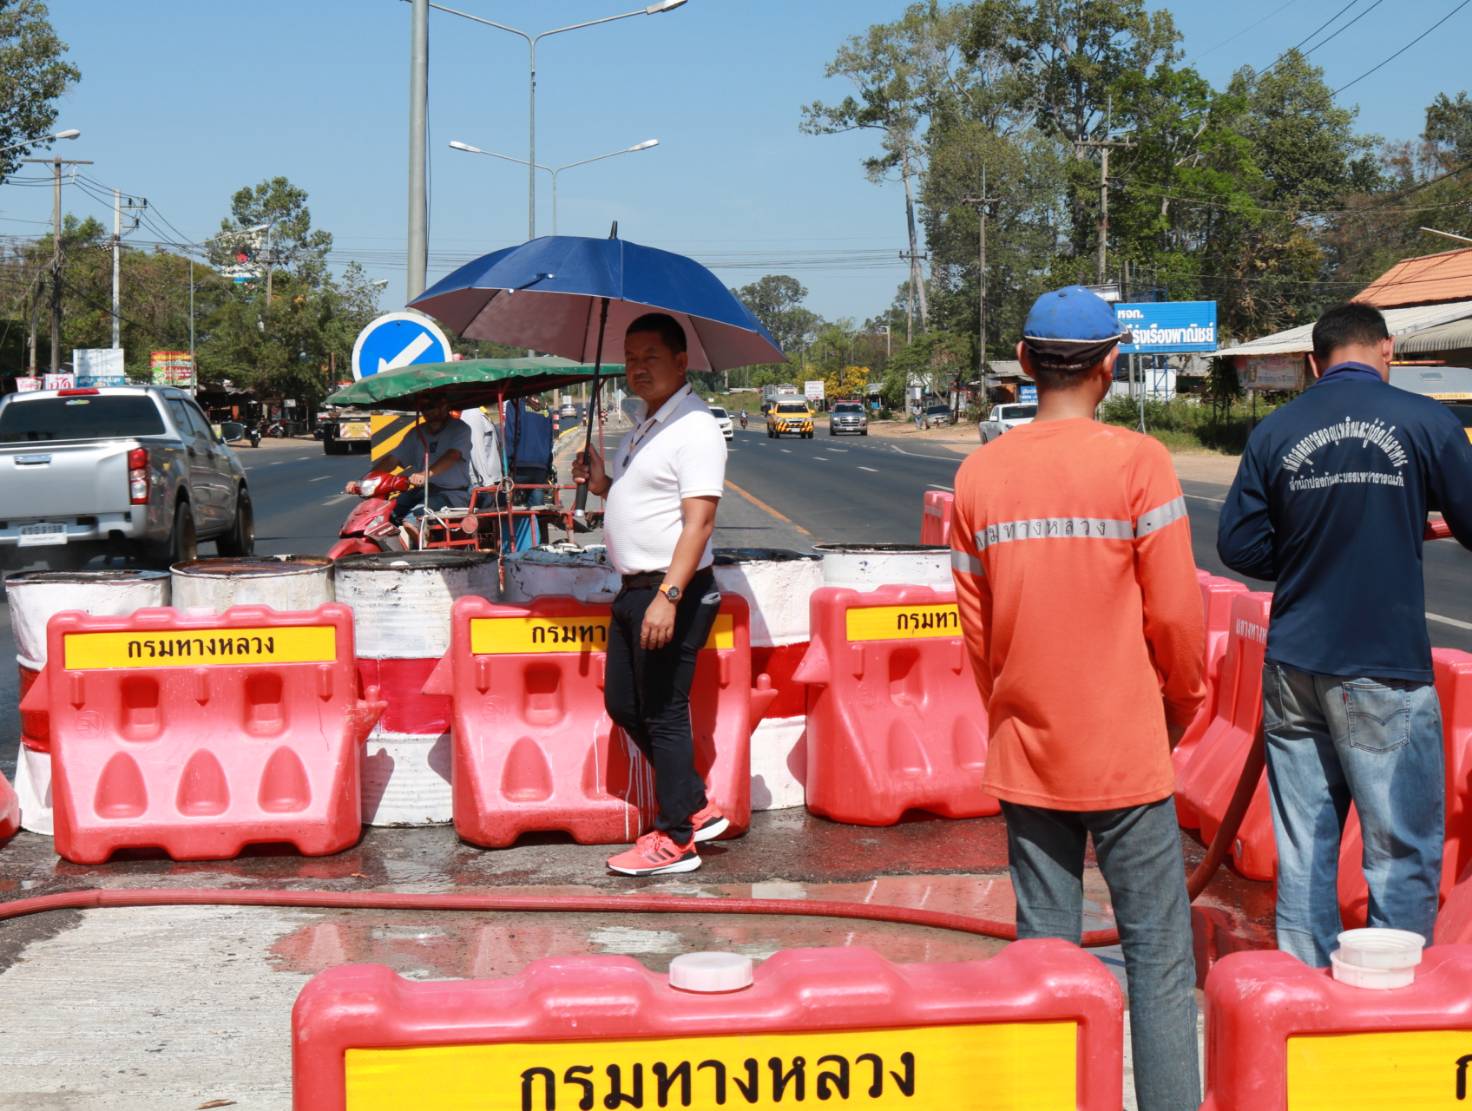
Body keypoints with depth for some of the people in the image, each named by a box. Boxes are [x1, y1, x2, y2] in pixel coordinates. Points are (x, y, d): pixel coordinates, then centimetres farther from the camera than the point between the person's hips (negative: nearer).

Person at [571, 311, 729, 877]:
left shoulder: (694, 427, -15)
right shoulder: (645, 422, 16)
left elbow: (699, 519, -22)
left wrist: (668, 596, -28)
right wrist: (602, 485, 7)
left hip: (671, 593, -10)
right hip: (635, 587, 10)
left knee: (664, 715, -3)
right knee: (622, 705, 16)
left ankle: (675, 838, 9)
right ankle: (697, 807, 26)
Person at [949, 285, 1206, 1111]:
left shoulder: (980, 473, 1)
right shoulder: (1137, 463, -10)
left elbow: (975, 625, 7)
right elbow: (1175, 614, -8)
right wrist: (1183, 703, 9)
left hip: (1026, 754, 4)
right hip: (1127, 750, -4)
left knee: (1044, 953, 11)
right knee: (1159, 958, 3)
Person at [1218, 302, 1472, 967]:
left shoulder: (1274, 432, 3)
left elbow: (1238, 545, 6)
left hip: (1292, 668, 4)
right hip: (1384, 670, -4)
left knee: (1302, 847, 11)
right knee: (1403, 851, 4)